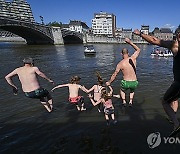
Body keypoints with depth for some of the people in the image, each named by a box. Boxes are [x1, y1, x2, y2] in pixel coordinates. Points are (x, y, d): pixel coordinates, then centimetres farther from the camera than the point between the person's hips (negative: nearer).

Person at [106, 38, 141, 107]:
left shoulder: (120, 64, -8)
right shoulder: (133, 58, -3)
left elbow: (114, 75, 0)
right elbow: (138, 50, 18)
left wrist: (109, 82, 14)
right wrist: (130, 42, 14)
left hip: (126, 82, -2)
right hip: (134, 83, 3)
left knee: (122, 90, 34)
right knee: (132, 91, 39)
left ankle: (124, 101, 19)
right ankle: (130, 101, 23)